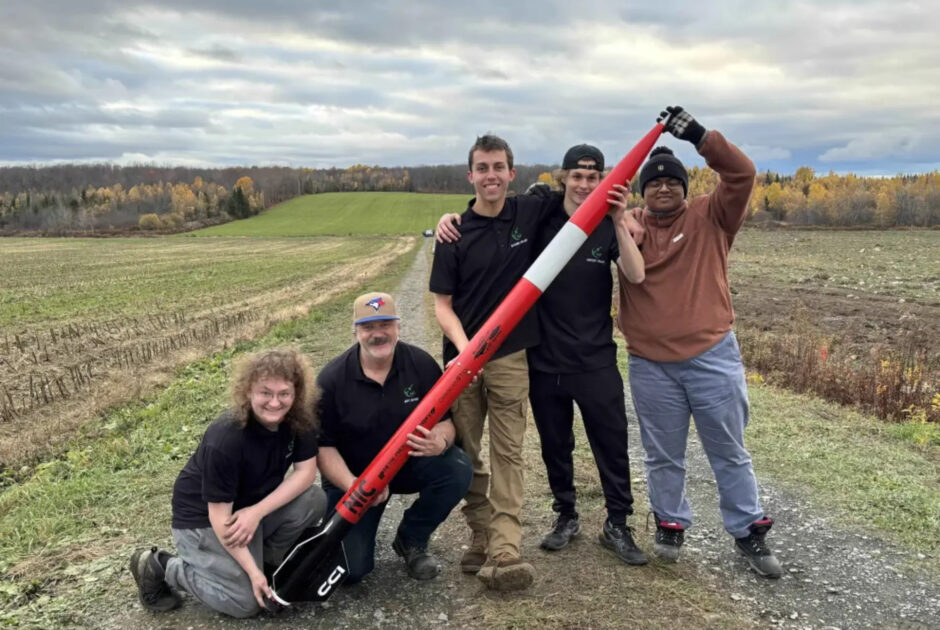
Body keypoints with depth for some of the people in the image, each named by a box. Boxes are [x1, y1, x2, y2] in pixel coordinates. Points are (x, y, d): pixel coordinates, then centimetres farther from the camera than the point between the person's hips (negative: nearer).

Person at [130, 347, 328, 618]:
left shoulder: (299, 420, -16)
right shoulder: (224, 441, -32)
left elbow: (306, 472, -13)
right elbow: (220, 517, -26)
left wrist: (258, 511, -26)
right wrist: (253, 572, -24)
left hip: (252, 504, 6)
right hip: (202, 518, -5)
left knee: (315, 500, -18)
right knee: (246, 602, -11)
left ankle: (267, 555, 7)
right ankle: (159, 567, 7)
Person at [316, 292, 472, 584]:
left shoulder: (421, 364, -12)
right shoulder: (332, 379, -17)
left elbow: (444, 419, -8)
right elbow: (323, 445, -13)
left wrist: (440, 442, -32)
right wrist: (353, 486, -29)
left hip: (411, 463, 2)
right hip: (352, 476, -2)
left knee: (458, 470, -28)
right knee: (351, 569, -15)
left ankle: (411, 540, 0)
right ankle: (360, 530, 24)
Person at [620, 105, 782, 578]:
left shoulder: (711, 217, 1)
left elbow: (742, 174, -12)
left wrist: (699, 135, -21)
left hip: (713, 356, -1)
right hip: (650, 365, 1)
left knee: (729, 452, 12)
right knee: (663, 455, 14)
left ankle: (748, 532, 27)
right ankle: (670, 525, 32)